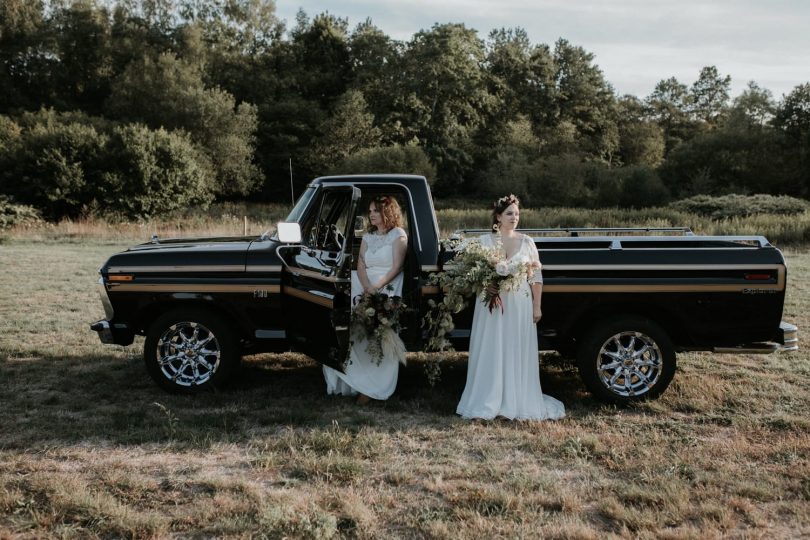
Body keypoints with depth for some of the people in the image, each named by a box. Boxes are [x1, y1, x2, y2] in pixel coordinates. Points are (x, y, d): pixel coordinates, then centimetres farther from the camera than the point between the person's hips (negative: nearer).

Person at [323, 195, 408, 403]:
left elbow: (396, 267, -6)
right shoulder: (368, 237, 21)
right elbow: (360, 266, 9)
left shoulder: (398, 235, 4)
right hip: (365, 285, 6)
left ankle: (372, 386, -27)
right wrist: (367, 287, -12)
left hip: (387, 286, -6)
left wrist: (377, 287, -19)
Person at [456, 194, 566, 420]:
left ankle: (518, 402, 14)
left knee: (518, 354, 4)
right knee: (491, 353, 1)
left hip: (520, 305, 1)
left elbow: (536, 277, 6)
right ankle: (489, 402, 10)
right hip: (491, 304, -1)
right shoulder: (485, 241, 2)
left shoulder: (526, 242, 6)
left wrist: (537, 306, 1)